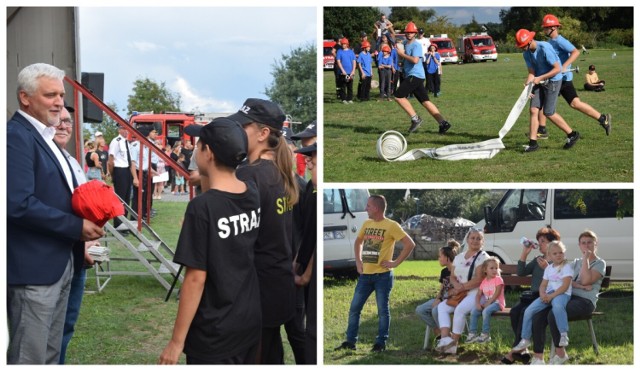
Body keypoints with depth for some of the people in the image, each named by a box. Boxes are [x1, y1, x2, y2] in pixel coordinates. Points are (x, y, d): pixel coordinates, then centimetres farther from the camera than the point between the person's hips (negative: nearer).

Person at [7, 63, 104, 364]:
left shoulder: (43, 136, 15)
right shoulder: (16, 136, -16)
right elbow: (20, 204, -25)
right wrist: (77, 226, -18)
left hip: (60, 262, 10)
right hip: (34, 266, -10)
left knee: (51, 353, 17)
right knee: (29, 358, -1)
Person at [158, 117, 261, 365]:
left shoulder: (202, 207, -21)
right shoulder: (253, 192, -2)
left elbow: (196, 279, -20)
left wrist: (176, 341, -14)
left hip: (215, 332, -7)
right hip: (250, 321, 7)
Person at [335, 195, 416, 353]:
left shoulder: (391, 226, -9)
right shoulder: (366, 224, 10)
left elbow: (410, 244, -13)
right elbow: (358, 241, 27)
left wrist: (396, 262, -13)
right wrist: (358, 261, 14)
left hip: (383, 275, -6)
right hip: (365, 274, 6)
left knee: (382, 310, 2)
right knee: (354, 308, 5)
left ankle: (381, 343, 11)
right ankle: (350, 341, 13)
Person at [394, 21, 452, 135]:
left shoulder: (416, 45, -9)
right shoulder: (406, 45, 19)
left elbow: (415, 60, -24)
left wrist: (402, 54, -14)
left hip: (415, 76, -9)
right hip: (410, 76, 9)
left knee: (398, 96, -12)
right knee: (425, 101, 4)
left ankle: (415, 119, -10)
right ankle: (443, 123, 0)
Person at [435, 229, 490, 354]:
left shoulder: (483, 257, -4)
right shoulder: (459, 257, 18)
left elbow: (478, 280, -14)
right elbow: (452, 277, 14)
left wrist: (461, 288, -14)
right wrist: (457, 286, -9)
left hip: (477, 293, -7)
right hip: (460, 294, 7)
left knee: (460, 310, -32)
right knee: (442, 307, -14)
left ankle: (453, 343, -22)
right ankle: (445, 338, -29)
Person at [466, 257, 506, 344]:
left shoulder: (498, 279, -6)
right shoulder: (484, 281, 12)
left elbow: (496, 294, -15)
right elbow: (478, 294, 9)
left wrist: (488, 303, -19)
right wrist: (478, 303, -11)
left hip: (497, 302, -6)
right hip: (486, 303, 6)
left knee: (486, 311, -32)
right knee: (474, 311, -13)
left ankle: (485, 335, -23)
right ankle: (472, 333, -8)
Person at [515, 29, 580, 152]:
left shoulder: (544, 48, -23)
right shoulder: (526, 53, 0)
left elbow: (557, 69, -21)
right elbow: (531, 72, 1)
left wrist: (539, 78, -22)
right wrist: (528, 84, -17)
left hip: (553, 81, -7)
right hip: (539, 82, 7)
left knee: (548, 112, -7)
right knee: (533, 110, -2)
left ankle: (572, 134, 9)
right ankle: (533, 142, 2)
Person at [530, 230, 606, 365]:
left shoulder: (600, 263, 6)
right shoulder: (575, 262, 23)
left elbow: (586, 280, -12)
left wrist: (586, 258, -6)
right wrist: (581, 286, -11)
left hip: (585, 301, -6)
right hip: (568, 297, 6)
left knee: (553, 315, -33)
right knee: (538, 316, -20)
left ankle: (560, 353, -16)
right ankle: (538, 357, -19)